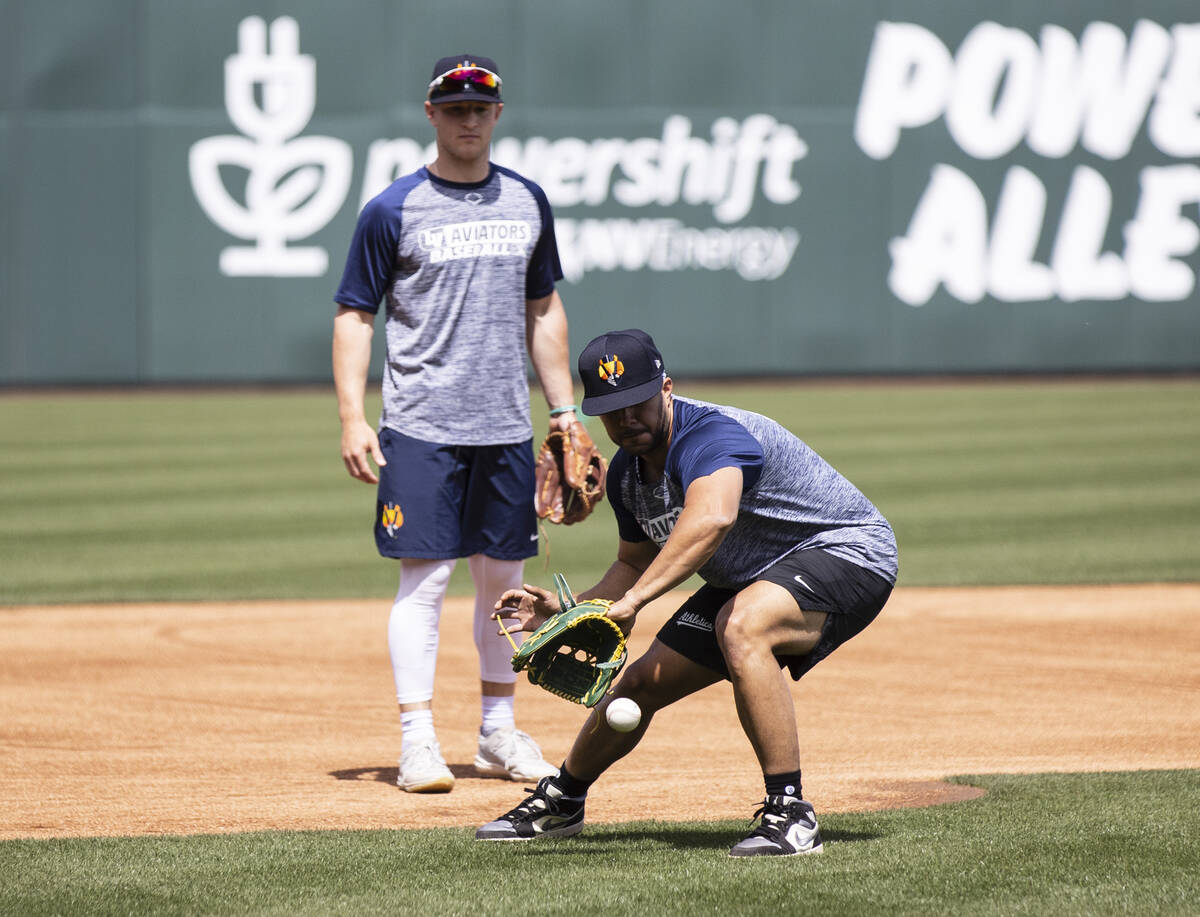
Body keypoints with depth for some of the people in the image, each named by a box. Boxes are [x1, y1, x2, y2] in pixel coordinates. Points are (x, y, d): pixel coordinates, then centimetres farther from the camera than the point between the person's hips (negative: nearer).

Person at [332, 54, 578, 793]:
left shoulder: (527, 202, 10)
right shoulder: (394, 211, -3)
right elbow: (354, 316, -2)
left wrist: (565, 410, 12)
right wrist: (352, 419, -11)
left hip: (507, 427, 4)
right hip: (422, 426, -4)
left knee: (503, 577, 10)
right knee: (425, 577, -8)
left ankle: (500, 734, 20)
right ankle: (419, 741, -7)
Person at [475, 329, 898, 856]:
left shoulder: (711, 435, -31)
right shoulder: (626, 474, -1)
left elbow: (712, 519, -53)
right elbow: (636, 564, 17)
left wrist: (630, 601, -57)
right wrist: (563, 612, 1)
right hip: (747, 580, 9)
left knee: (740, 628, -37)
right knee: (639, 685, 10)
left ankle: (790, 815, -33)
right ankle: (560, 802, 37)